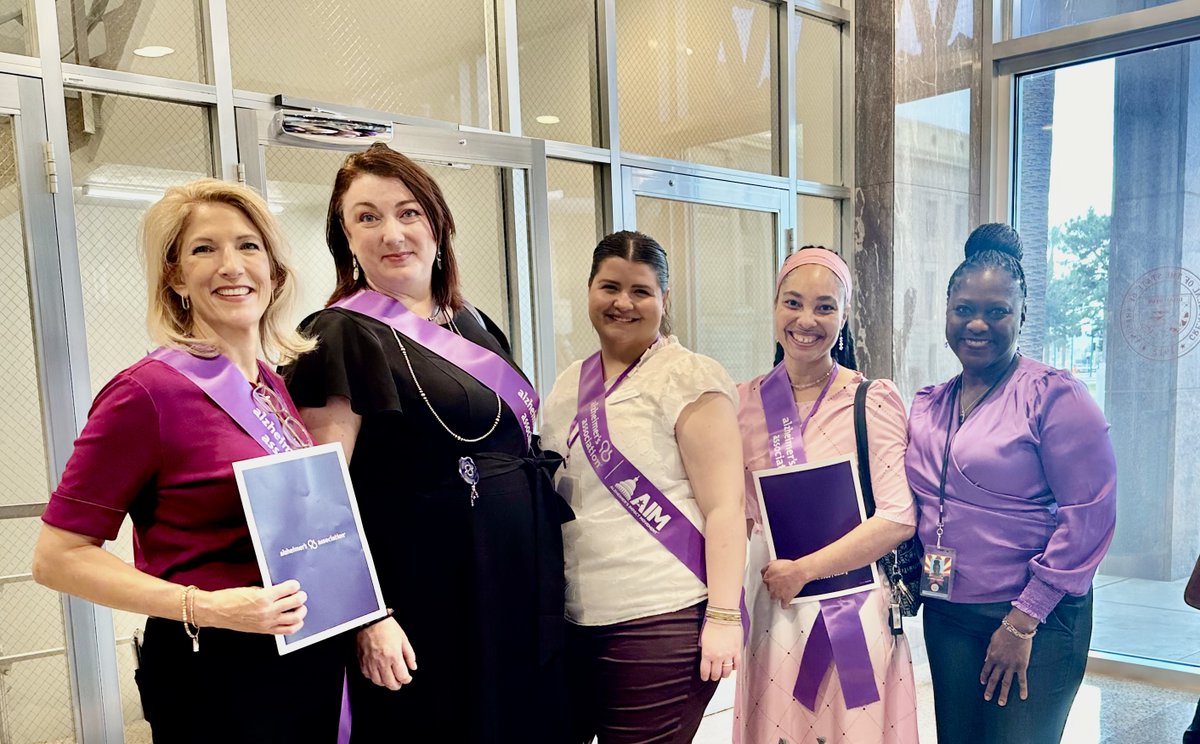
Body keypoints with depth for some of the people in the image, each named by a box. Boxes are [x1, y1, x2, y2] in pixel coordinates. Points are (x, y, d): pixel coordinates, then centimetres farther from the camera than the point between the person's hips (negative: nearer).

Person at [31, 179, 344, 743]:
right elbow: (58, 556, -14)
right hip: (215, 675, -6)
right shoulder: (149, 392, -15)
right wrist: (204, 608, -23)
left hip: (313, 659, 6)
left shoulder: (274, 386, 3)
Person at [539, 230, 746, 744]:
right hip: (575, 620, 6)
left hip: (662, 622, -6)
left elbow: (724, 508, -10)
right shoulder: (568, 387, 12)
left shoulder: (689, 379, -6)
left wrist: (724, 618, -15)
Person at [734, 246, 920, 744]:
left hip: (853, 607, -2)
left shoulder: (875, 402, -7)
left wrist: (804, 570, -13)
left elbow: (899, 519, -12)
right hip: (772, 610, 3)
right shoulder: (746, 403, 2)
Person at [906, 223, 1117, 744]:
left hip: (1038, 622, -5)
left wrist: (1024, 620, -15)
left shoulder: (1054, 395, -12)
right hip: (946, 617, 5)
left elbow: (1090, 514, -15)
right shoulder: (927, 407, 6)